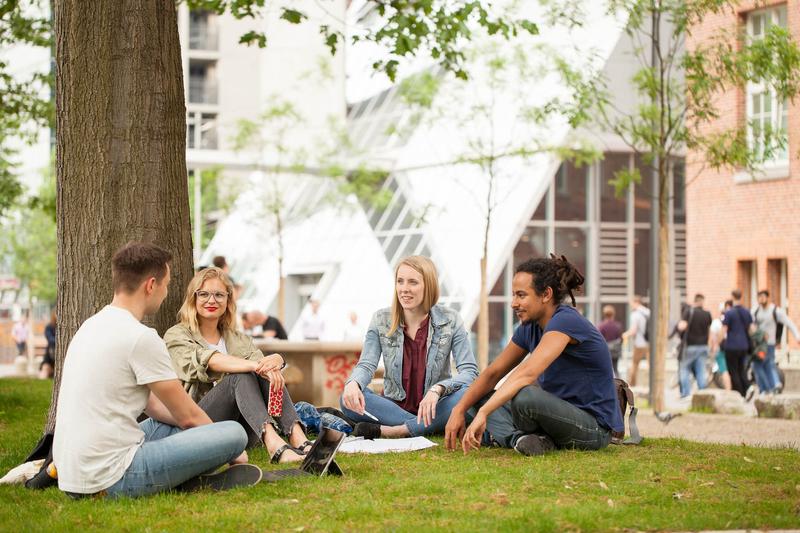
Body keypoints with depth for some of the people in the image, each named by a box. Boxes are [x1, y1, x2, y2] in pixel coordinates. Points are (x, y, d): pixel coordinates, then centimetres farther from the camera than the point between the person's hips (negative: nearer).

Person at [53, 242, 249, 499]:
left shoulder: (92, 326, 15)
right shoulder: (140, 337, -13)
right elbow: (188, 415, -3)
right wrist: (227, 445, 14)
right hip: (109, 478, -10)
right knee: (235, 432, -11)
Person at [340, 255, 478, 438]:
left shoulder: (450, 320, -5)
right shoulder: (381, 320, 1)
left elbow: (470, 371, -12)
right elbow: (367, 365, -9)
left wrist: (437, 390, -32)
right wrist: (353, 383, -34)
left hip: (433, 408, -1)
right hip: (394, 407, 1)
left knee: (467, 394, -33)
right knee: (349, 399, -26)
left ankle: (386, 431, -31)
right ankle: (428, 428, -27)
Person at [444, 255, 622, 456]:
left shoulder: (565, 321, -21)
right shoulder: (529, 328, 6)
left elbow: (527, 373, -34)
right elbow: (493, 373, 8)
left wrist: (483, 414, -40)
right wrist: (458, 411, -5)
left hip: (594, 426, -9)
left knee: (524, 396, -35)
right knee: (479, 399, 7)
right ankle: (520, 438, -16)